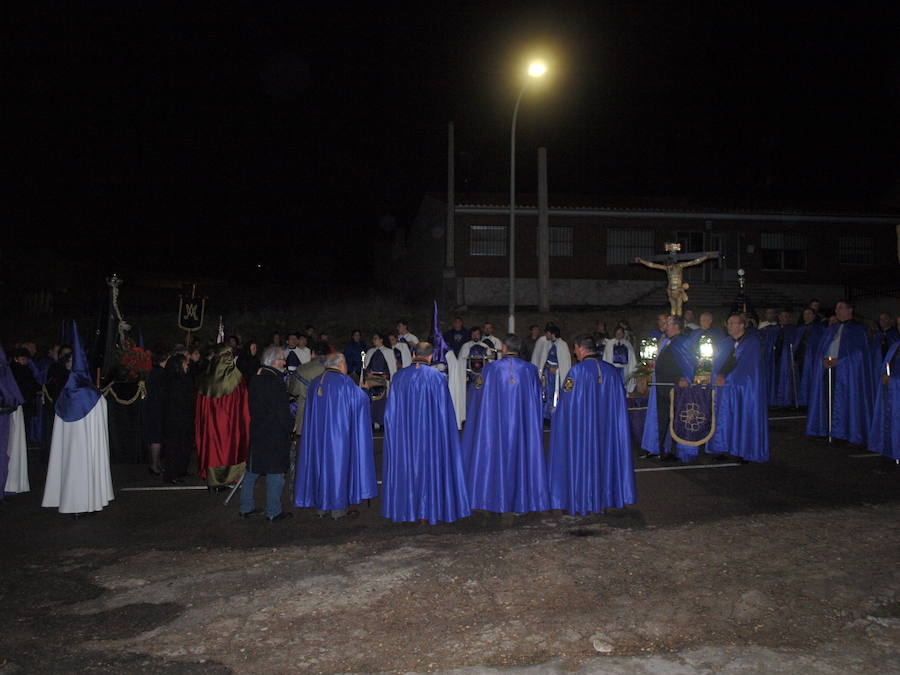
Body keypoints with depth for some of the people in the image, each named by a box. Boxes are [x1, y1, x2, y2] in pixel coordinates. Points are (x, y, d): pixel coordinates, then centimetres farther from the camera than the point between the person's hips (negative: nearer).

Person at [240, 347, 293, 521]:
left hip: (256, 430, 8)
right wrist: (290, 426, -4)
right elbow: (282, 410, -17)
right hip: (275, 433, -8)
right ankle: (273, 511, 7)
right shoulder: (275, 380, -17)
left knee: (253, 470, 15)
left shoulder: (255, 379, 9)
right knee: (275, 471, 1)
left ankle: (246, 507, 23)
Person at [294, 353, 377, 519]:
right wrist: (360, 388, 21)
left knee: (320, 463, 12)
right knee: (338, 464, 3)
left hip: (317, 433, 6)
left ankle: (321, 506, 19)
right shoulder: (344, 381, -10)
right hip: (339, 432, -5)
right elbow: (362, 399, -1)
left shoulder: (315, 383, 6)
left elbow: (311, 410, 15)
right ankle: (338, 508, 7)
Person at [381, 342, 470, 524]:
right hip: (430, 433, -2)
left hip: (404, 432, 2)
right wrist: (444, 432, 4)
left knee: (404, 465, 12)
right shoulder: (436, 377, -7)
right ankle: (425, 512, 10)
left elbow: (391, 411, 2)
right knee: (429, 465, 7)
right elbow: (444, 410, -6)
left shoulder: (399, 376, -1)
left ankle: (402, 509, 18)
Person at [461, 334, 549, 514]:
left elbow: (482, 401, 0)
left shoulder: (490, 369, -5)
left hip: (496, 423, -1)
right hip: (523, 424, 1)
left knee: (495, 455, 7)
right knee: (521, 455, 8)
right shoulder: (530, 369, -1)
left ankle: (496, 499, 12)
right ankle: (522, 499, 12)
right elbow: (536, 401, 5)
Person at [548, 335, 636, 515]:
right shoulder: (611, 371, 1)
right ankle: (603, 499, 21)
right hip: (606, 427, 5)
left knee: (581, 458, 5)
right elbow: (620, 400, 7)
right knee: (603, 456, 14)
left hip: (580, 426, -5)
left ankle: (582, 502, 11)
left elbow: (565, 399, -10)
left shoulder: (578, 370, -14)